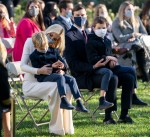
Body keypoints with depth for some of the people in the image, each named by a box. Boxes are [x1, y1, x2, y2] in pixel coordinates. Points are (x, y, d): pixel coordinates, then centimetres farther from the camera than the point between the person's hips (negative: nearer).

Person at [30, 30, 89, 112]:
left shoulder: (53, 51, 15)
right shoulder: (34, 56, 1)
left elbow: (63, 62, 14)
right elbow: (38, 69, -12)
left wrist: (62, 67, -11)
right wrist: (52, 66, -20)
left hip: (56, 73, 6)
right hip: (44, 77, -5)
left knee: (71, 79, -17)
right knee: (60, 77, -33)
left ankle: (79, 103, -24)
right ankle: (64, 101, -48)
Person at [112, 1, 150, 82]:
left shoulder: (137, 20, 23)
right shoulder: (116, 23, 8)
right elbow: (120, 38, -5)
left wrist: (135, 38, -2)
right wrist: (133, 35, -9)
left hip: (137, 43, 4)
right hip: (124, 46, -4)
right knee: (140, 48, -37)